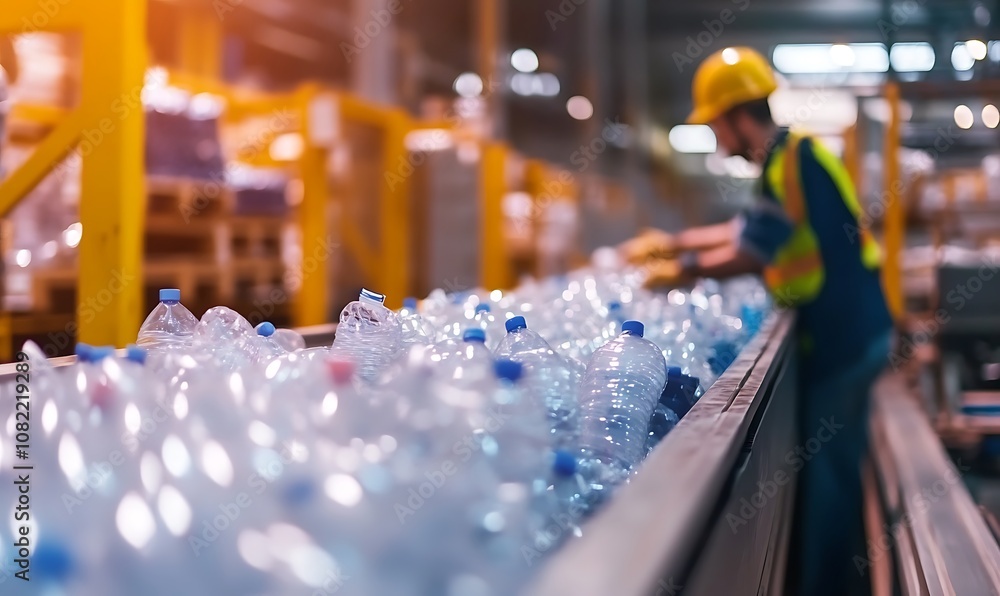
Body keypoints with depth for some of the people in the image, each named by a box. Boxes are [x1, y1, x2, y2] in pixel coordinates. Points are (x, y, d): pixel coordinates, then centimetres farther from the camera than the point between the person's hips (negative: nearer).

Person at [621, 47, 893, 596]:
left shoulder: (791, 157, -16)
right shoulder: (788, 157, 14)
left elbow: (751, 253, -20)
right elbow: (749, 231, 25)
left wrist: (685, 269, -6)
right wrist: (673, 242, 27)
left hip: (844, 337, -10)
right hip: (842, 331, 10)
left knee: (828, 472, -4)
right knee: (825, 468, 15)